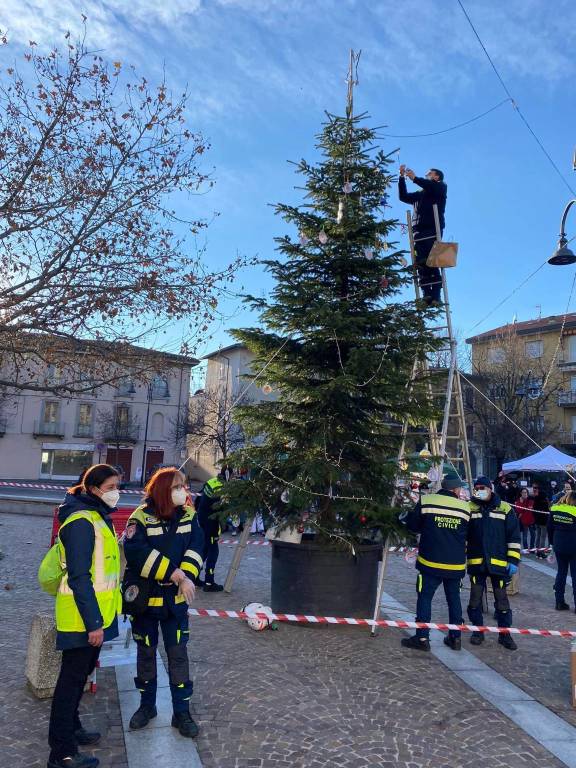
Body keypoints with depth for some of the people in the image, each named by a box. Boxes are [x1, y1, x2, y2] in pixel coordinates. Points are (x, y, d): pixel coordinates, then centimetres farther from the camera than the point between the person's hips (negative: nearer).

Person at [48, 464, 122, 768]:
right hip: (83, 617, -9)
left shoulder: (99, 517, 9)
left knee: (81, 674, 22)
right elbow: (78, 577, -24)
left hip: (96, 613, 9)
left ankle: (70, 728, 38)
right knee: (72, 679, 3)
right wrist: (93, 623, -23)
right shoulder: (81, 522, -22)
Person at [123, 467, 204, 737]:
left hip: (176, 598, 2)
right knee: (146, 652, 15)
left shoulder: (188, 515, -3)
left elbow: (196, 548, -8)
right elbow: (136, 552, -27)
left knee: (178, 653, 7)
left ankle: (182, 712, 20)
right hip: (145, 597, -2)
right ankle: (147, 705, 35)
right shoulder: (141, 517, -15)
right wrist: (174, 573, -29)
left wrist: (186, 578, -24)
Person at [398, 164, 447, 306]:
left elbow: (431, 187, -5)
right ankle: (426, 295, -17)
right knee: (421, 264, -10)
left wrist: (415, 178, -4)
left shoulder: (441, 187, 17)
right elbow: (403, 196, 26)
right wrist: (402, 178, 18)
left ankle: (435, 296, -21)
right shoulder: (420, 194, 33)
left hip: (433, 230, -5)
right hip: (419, 231, 5)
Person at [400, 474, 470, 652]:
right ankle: (455, 637, 23)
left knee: (425, 597, 5)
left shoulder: (426, 501, -8)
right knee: (454, 598, 16)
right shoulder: (466, 507, -1)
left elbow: (412, 525, 1)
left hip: (431, 562, -3)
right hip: (456, 564, 3)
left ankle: (422, 637, 5)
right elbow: (469, 536, 10)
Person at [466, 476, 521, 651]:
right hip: (476, 562, 1)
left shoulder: (505, 508, -1)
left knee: (502, 599, 7)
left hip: (498, 563, -1)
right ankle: (478, 630, 24)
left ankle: (505, 633, 20)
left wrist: (513, 560, -5)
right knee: (475, 598, 9)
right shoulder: (470, 508, 1)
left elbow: (514, 536, 0)